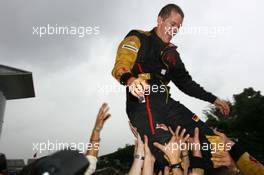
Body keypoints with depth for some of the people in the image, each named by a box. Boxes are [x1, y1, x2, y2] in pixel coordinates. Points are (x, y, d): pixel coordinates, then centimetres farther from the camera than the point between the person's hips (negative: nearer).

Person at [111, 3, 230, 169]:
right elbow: (120, 66, -11)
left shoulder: (172, 52, 25)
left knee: (208, 138, -8)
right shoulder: (138, 39, 6)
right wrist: (130, 79, -36)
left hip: (166, 102, 7)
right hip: (142, 102, -6)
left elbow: (185, 81, 29)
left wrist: (213, 99, 23)